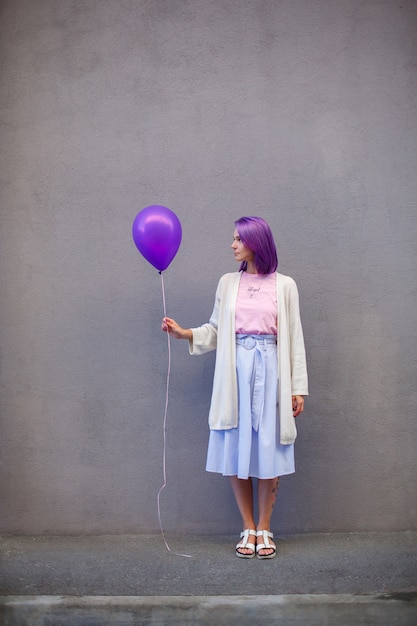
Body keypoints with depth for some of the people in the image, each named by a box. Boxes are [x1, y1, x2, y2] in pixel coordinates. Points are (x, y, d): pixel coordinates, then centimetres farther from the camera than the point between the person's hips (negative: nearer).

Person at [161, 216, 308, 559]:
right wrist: (184, 332, -6)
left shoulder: (284, 285, 4)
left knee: (269, 450, 1)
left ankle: (264, 528, 16)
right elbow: (216, 331, 10)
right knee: (237, 450, 2)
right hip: (236, 370, 2)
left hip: (270, 369, -2)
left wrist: (298, 388, 0)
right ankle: (248, 528, 16)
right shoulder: (228, 283, 10)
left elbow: (294, 339, 3)